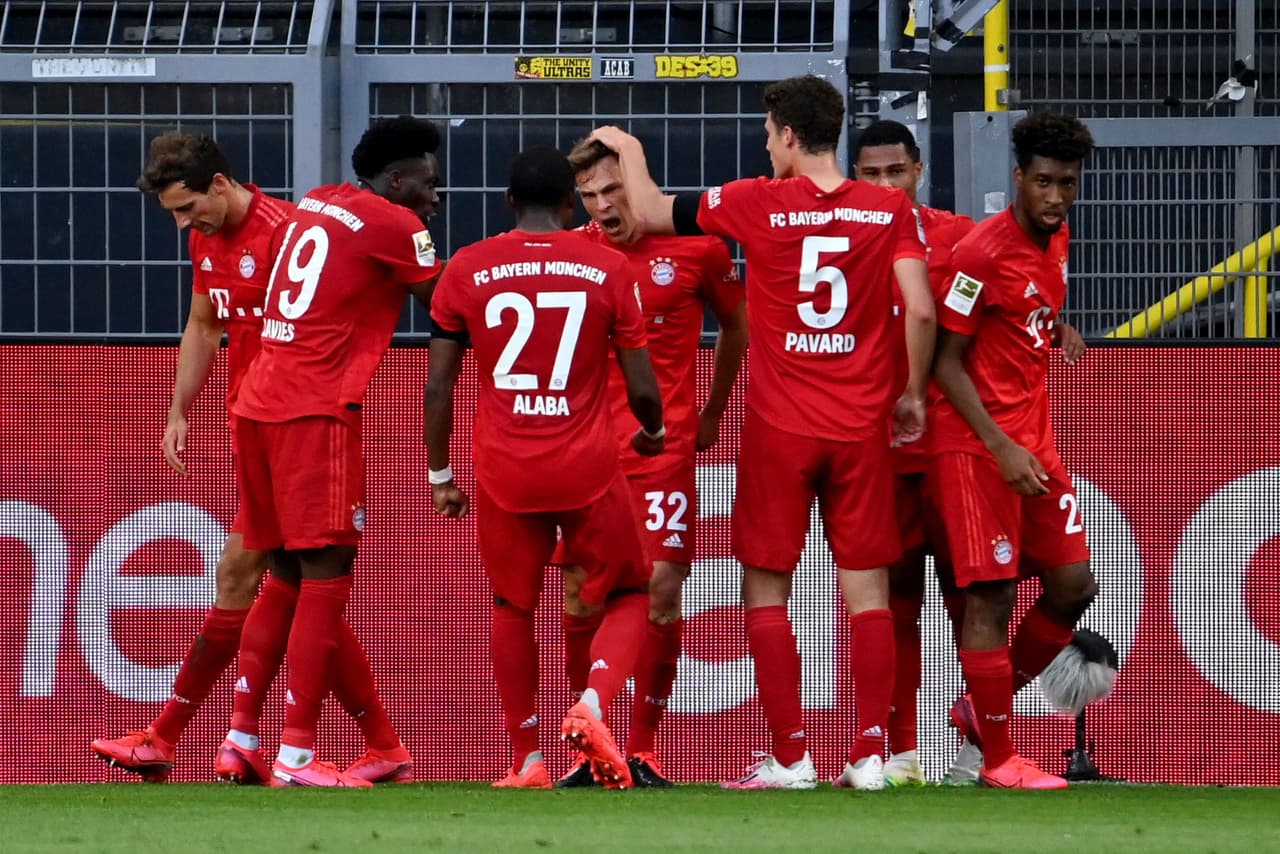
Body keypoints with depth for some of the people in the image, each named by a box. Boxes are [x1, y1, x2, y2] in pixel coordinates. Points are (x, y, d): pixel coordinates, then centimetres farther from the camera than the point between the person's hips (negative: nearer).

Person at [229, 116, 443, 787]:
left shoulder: (315, 206, 18)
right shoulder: (394, 225, -5)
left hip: (259, 404, 8)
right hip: (317, 411, -8)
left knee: (288, 575, 16)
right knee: (325, 577, -8)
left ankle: (240, 737, 15)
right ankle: (297, 757, -13)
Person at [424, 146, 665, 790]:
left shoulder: (467, 270, 1)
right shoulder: (607, 269, -1)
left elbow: (438, 386, 2)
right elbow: (642, 389, 1)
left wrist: (439, 475, 14)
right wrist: (652, 433, 23)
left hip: (504, 472, 1)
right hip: (589, 469, -1)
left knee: (512, 607, 19)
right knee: (627, 596, 16)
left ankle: (526, 761, 15)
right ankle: (592, 706, -9)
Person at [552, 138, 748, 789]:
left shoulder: (696, 246, -1)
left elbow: (736, 324, 15)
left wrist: (711, 412, 20)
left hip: (665, 447, -2)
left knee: (662, 588, -6)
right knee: (580, 591, -1)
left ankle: (643, 750, 4)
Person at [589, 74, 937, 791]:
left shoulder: (758, 204, -5)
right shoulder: (892, 209, -1)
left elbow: (650, 213, 6)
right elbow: (921, 310, -7)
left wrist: (629, 151, 25)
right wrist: (914, 392, 8)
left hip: (779, 430, -2)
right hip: (862, 427, 2)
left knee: (767, 590, 6)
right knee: (867, 587, 6)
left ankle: (791, 757, 3)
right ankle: (871, 753, 2)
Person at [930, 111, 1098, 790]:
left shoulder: (1055, 241, 8)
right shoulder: (984, 253, -16)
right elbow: (947, 361, -15)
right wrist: (1002, 448, -19)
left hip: (1034, 440, 8)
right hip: (978, 443, -8)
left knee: (1073, 586, 7)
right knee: (992, 594, -6)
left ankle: (981, 707, 22)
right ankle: (998, 758, 1)